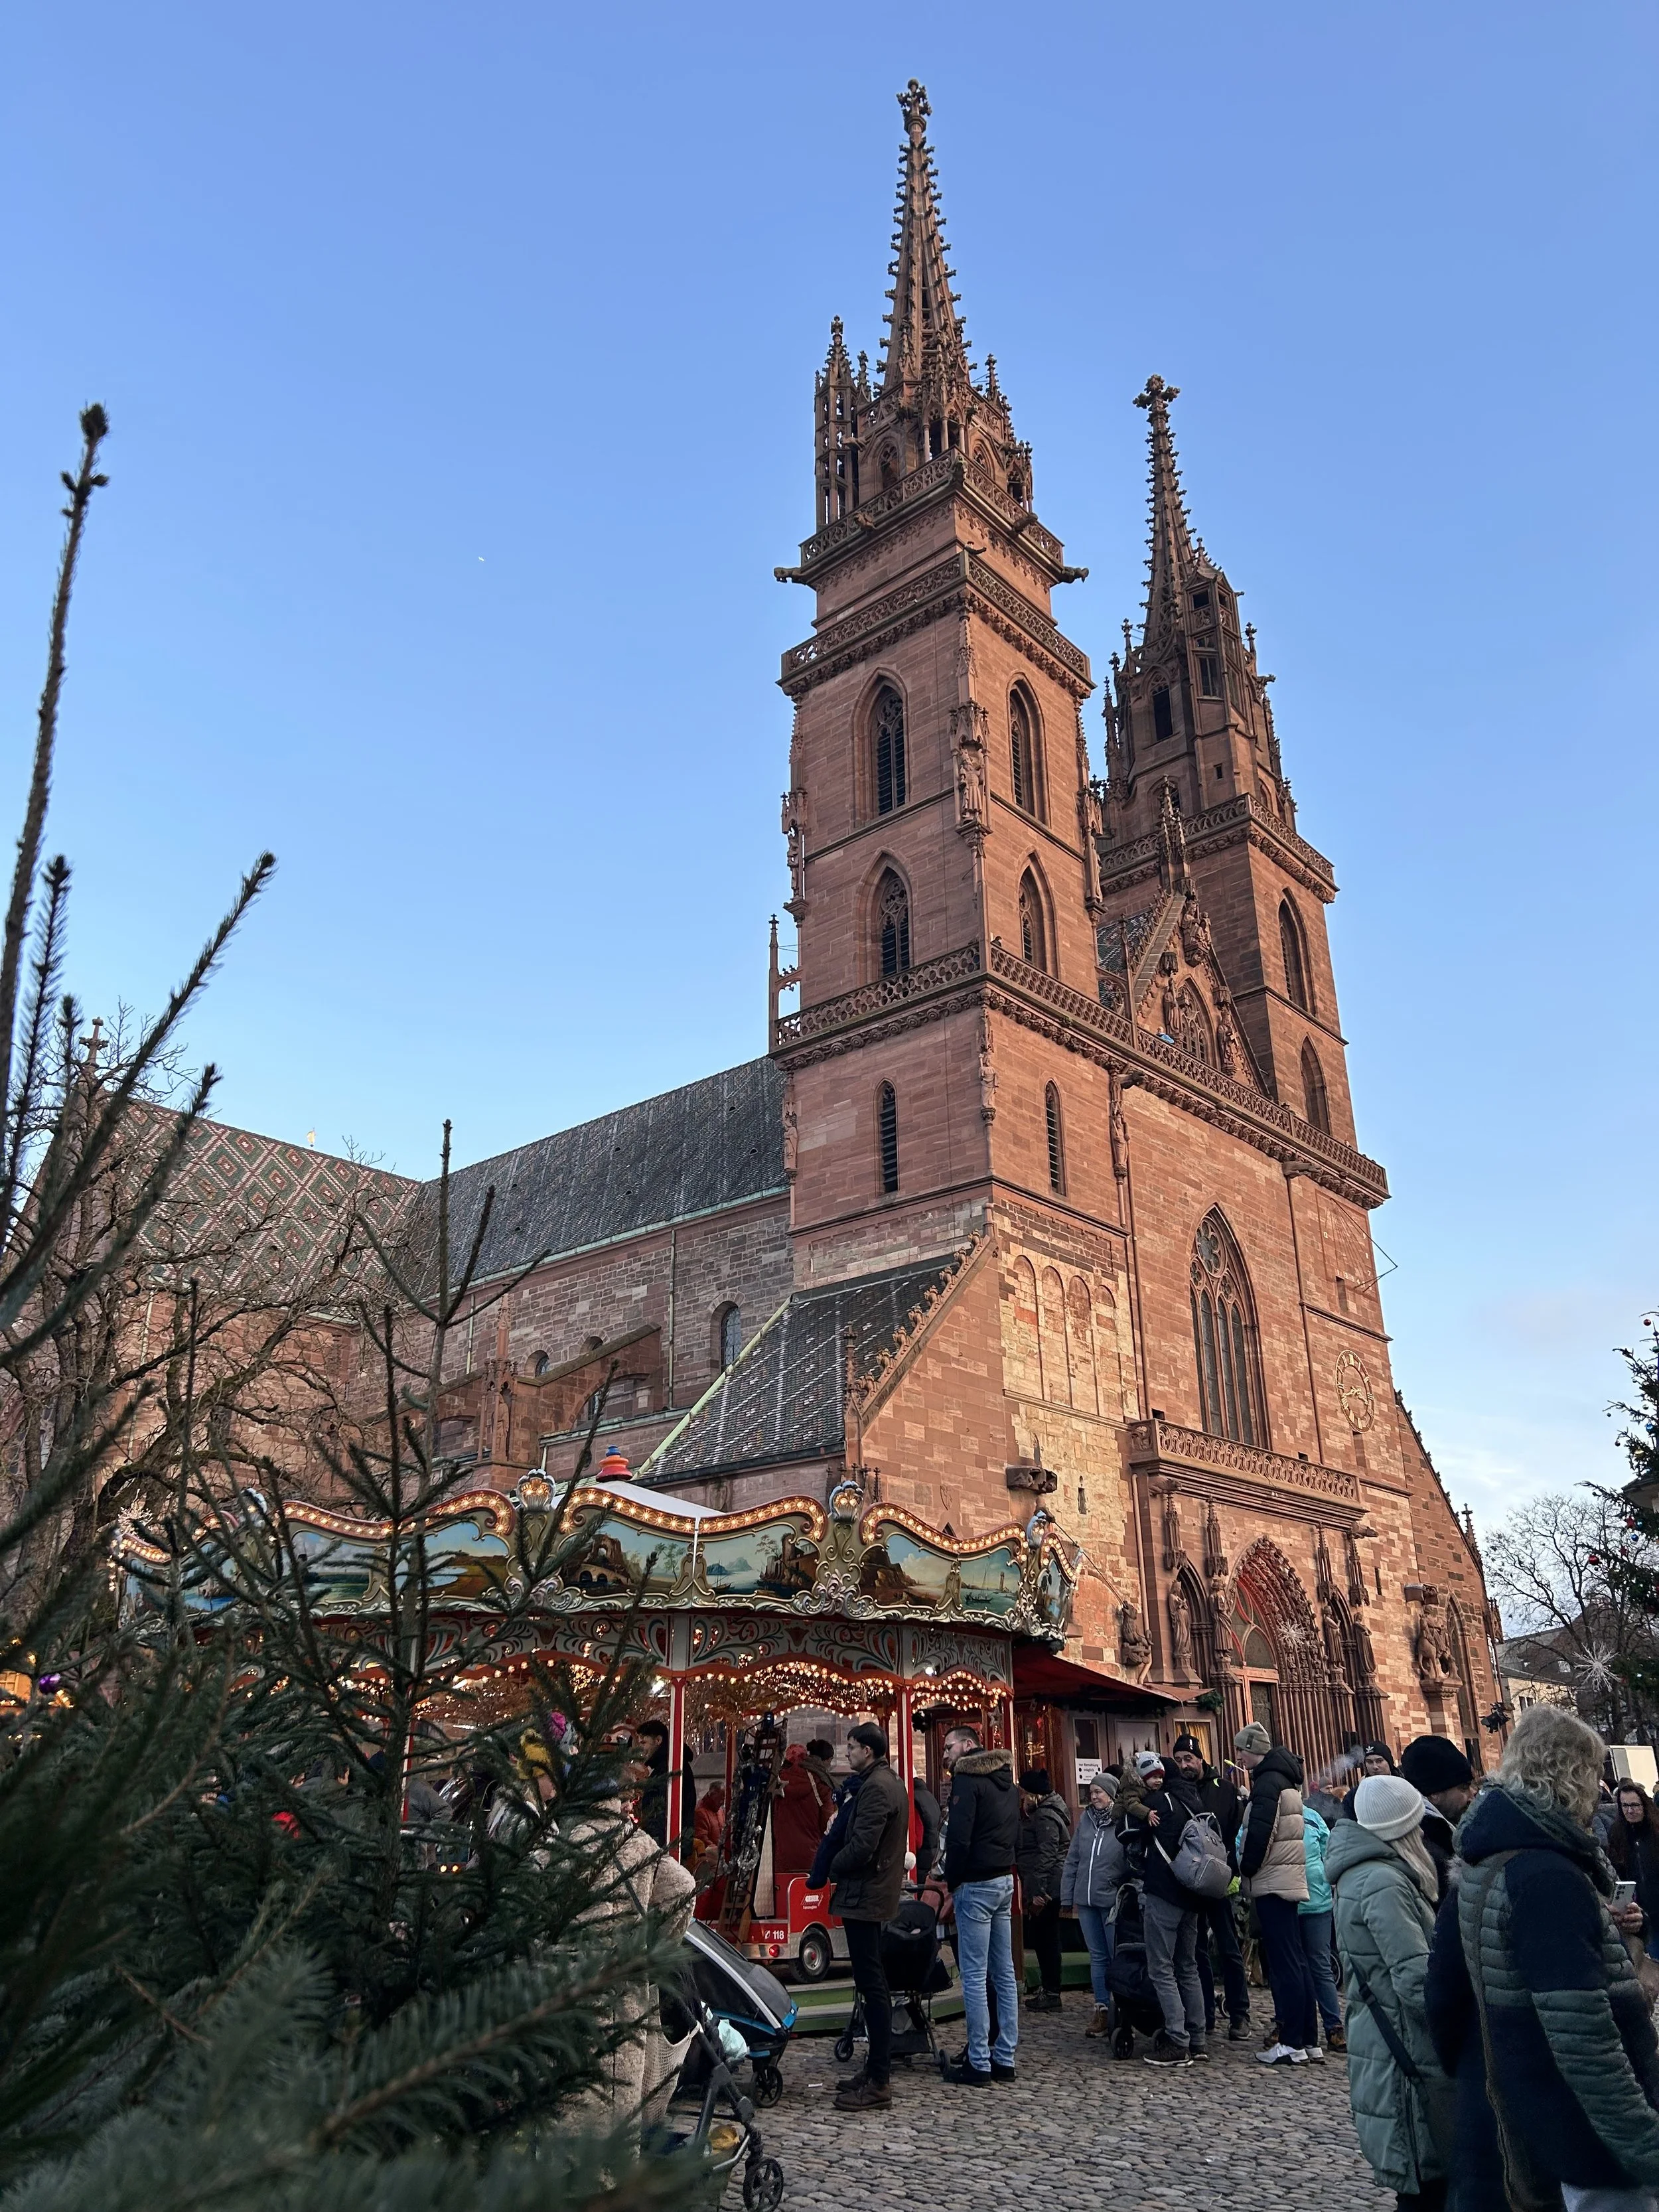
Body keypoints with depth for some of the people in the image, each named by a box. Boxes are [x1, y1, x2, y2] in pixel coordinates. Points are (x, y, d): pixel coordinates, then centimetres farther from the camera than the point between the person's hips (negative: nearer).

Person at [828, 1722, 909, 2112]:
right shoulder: (891, 1782, 15)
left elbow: (861, 1846, -25)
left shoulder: (875, 1788, -18)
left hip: (864, 1896, -11)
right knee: (873, 1984, 16)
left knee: (872, 1985, -7)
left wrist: (833, 1868, -7)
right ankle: (876, 2070, 24)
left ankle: (878, 2083, -3)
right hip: (876, 1893, 11)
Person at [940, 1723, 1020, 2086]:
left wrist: (952, 1880, -7)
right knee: (1004, 1975, 11)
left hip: (976, 1886, -9)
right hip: (1005, 1882, 9)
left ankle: (979, 2064, -1)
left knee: (974, 1977, -4)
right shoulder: (1007, 1783, 15)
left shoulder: (968, 1780, -12)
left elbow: (959, 1838, -20)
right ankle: (1005, 2059, 16)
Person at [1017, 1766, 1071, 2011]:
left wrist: (1039, 1891, -23)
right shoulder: (1042, 1812, 16)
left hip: (1047, 1888, -10)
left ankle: (1051, 1993, 2)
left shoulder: (1045, 1816, -16)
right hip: (1045, 1888, 10)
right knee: (1041, 1938, 14)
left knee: (1045, 1938, -5)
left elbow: (1046, 1855, -22)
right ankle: (1049, 1990, 21)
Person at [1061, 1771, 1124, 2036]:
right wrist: (1067, 1896, 8)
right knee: (1097, 1957, 11)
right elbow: (1072, 1860, 10)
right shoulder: (1085, 1819, 6)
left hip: (1113, 1901, -5)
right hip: (1086, 1900, 5)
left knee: (1118, 1958, 2)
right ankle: (1102, 2010, 19)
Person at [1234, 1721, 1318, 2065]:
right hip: (1290, 1878, 10)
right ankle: (1308, 2040, 16)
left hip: (1272, 1881, -10)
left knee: (1284, 1962, -6)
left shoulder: (1267, 1782, -15)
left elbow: (1259, 1833, -22)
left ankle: (1292, 2044, -4)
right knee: (1295, 1960, 12)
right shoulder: (1285, 1779, 16)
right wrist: (1252, 1867, 16)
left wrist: (1247, 1867, -8)